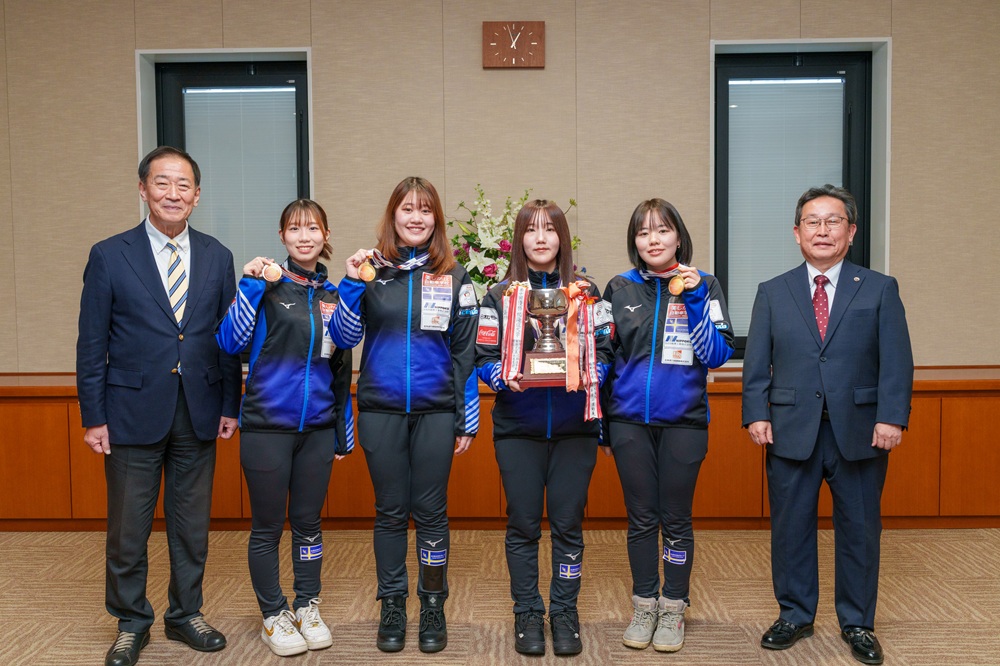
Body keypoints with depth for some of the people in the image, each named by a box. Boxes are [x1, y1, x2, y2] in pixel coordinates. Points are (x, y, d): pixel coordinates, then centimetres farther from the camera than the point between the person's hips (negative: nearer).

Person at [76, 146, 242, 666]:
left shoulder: (217, 257, 5)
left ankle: (185, 614, 31)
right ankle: (131, 623, 29)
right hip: (133, 415, -2)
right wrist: (93, 418, -4)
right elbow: (92, 345, -2)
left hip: (199, 415, 2)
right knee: (127, 530, 9)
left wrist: (229, 405, 4)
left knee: (192, 526, 13)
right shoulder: (109, 256, -2)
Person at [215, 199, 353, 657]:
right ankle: (274, 616, 23)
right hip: (268, 426, -3)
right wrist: (252, 284, -20)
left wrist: (344, 430, 10)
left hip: (317, 429, 4)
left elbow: (341, 369, 12)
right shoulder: (267, 285, -3)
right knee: (268, 527, 6)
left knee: (308, 522, 12)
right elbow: (230, 342, -14)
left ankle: (307, 609, 28)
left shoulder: (333, 296, 9)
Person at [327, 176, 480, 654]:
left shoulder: (454, 276, 4)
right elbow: (343, 338, 0)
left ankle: (433, 605, 23)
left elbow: (467, 352, 4)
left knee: (431, 510, 7)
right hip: (381, 409, 0)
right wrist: (353, 284, -13)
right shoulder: (371, 269, 4)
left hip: (436, 411, 0)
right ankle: (392, 606, 24)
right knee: (390, 511, 9)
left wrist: (469, 418, 2)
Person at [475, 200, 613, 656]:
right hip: (517, 429, 0)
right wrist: (506, 378, -18)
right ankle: (527, 614, 21)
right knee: (523, 525, 6)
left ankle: (565, 613, 21)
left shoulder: (586, 292, 6)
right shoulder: (500, 295, 4)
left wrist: (590, 373, -15)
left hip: (575, 427, 0)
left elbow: (604, 350, 4)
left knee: (567, 524, 6)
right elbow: (485, 358, 1)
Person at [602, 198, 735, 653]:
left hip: (683, 421, -1)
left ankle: (673, 609, 23)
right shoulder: (619, 289, 4)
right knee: (641, 517, 10)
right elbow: (603, 355, 9)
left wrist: (695, 300, -18)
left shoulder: (702, 287, -1)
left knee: (676, 518, 7)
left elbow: (717, 355, -8)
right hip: (629, 422, 2)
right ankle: (644, 606, 24)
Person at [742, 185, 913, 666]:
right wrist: (756, 414, -7)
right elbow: (756, 364, 4)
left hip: (860, 432, 0)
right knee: (790, 527, 8)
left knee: (859, 529, 9)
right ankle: (795, 615, 25)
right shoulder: (772, 293, 8)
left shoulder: (880, 290, 6)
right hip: (792, 432, 1)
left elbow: (896, 361, -1)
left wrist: (891, 417, -11)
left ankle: (857, 624, 26)